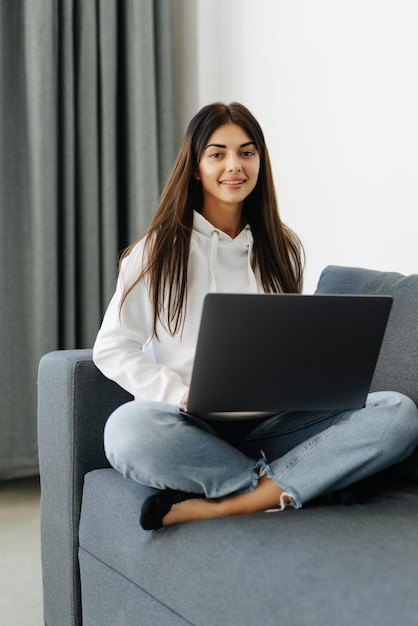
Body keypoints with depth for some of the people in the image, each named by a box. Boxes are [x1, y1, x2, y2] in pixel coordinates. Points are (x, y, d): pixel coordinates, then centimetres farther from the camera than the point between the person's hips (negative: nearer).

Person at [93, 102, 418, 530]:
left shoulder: (283, 249, 15)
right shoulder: (158, 250, 4)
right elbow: (111, 349, 0)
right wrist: (182, 394, -16)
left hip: (269, 422, 4)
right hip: (193, 426, -3)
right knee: (126, 430, -38)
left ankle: (213, 507, -30)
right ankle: (279, 489, -20)